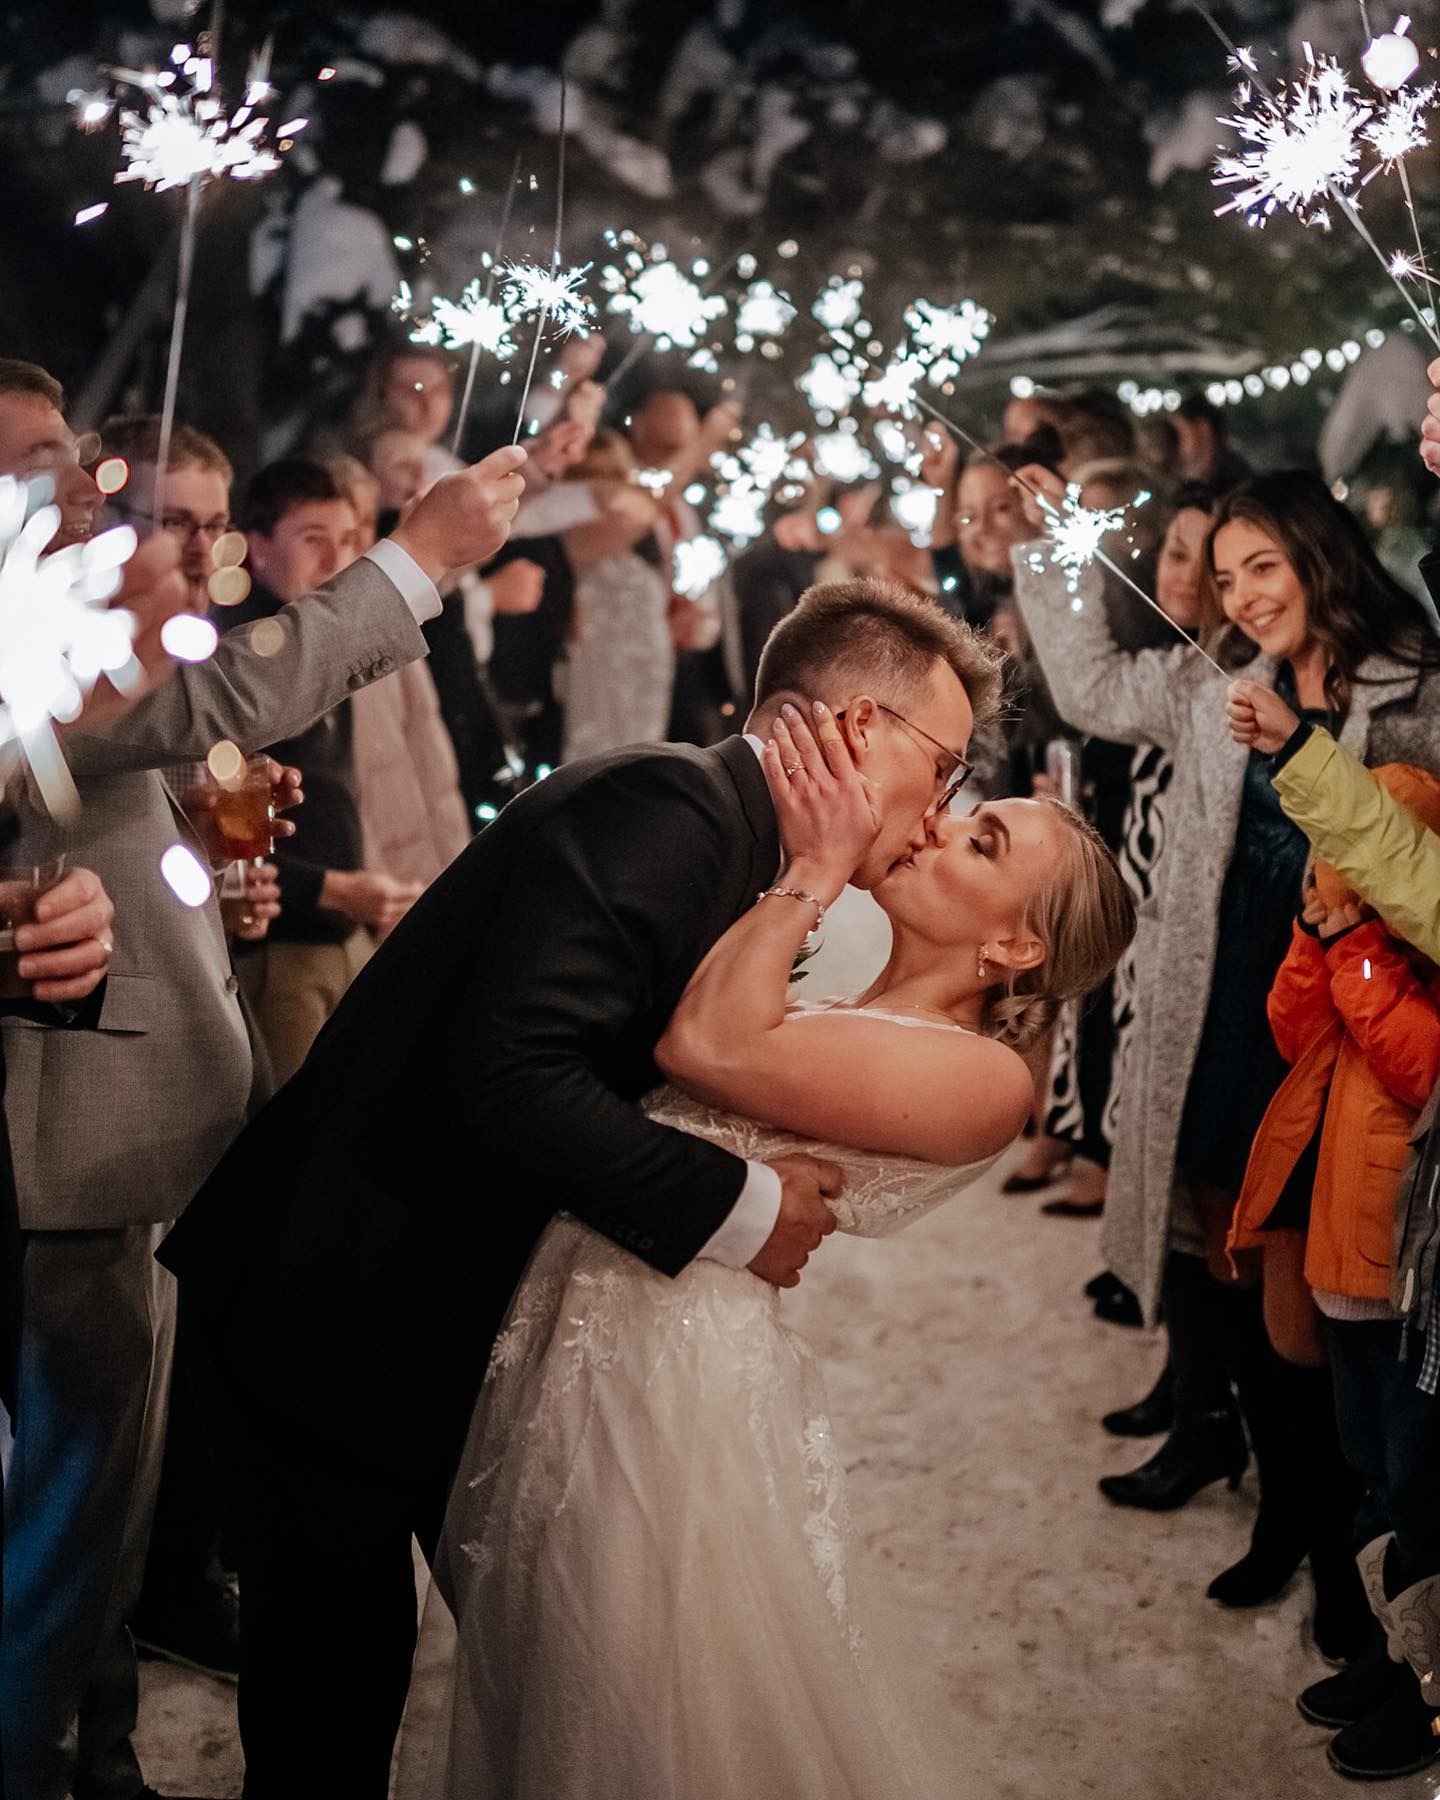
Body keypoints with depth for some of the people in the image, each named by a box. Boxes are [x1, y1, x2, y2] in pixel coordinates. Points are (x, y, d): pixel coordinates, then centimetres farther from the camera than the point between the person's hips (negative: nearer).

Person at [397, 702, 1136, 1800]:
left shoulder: (983, 1076, -13)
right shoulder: (821, 1017, 13)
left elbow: (705, 1045, -21)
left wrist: (819, 866, -13)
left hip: (679, 1367, -8)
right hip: (571, 1333, 8)